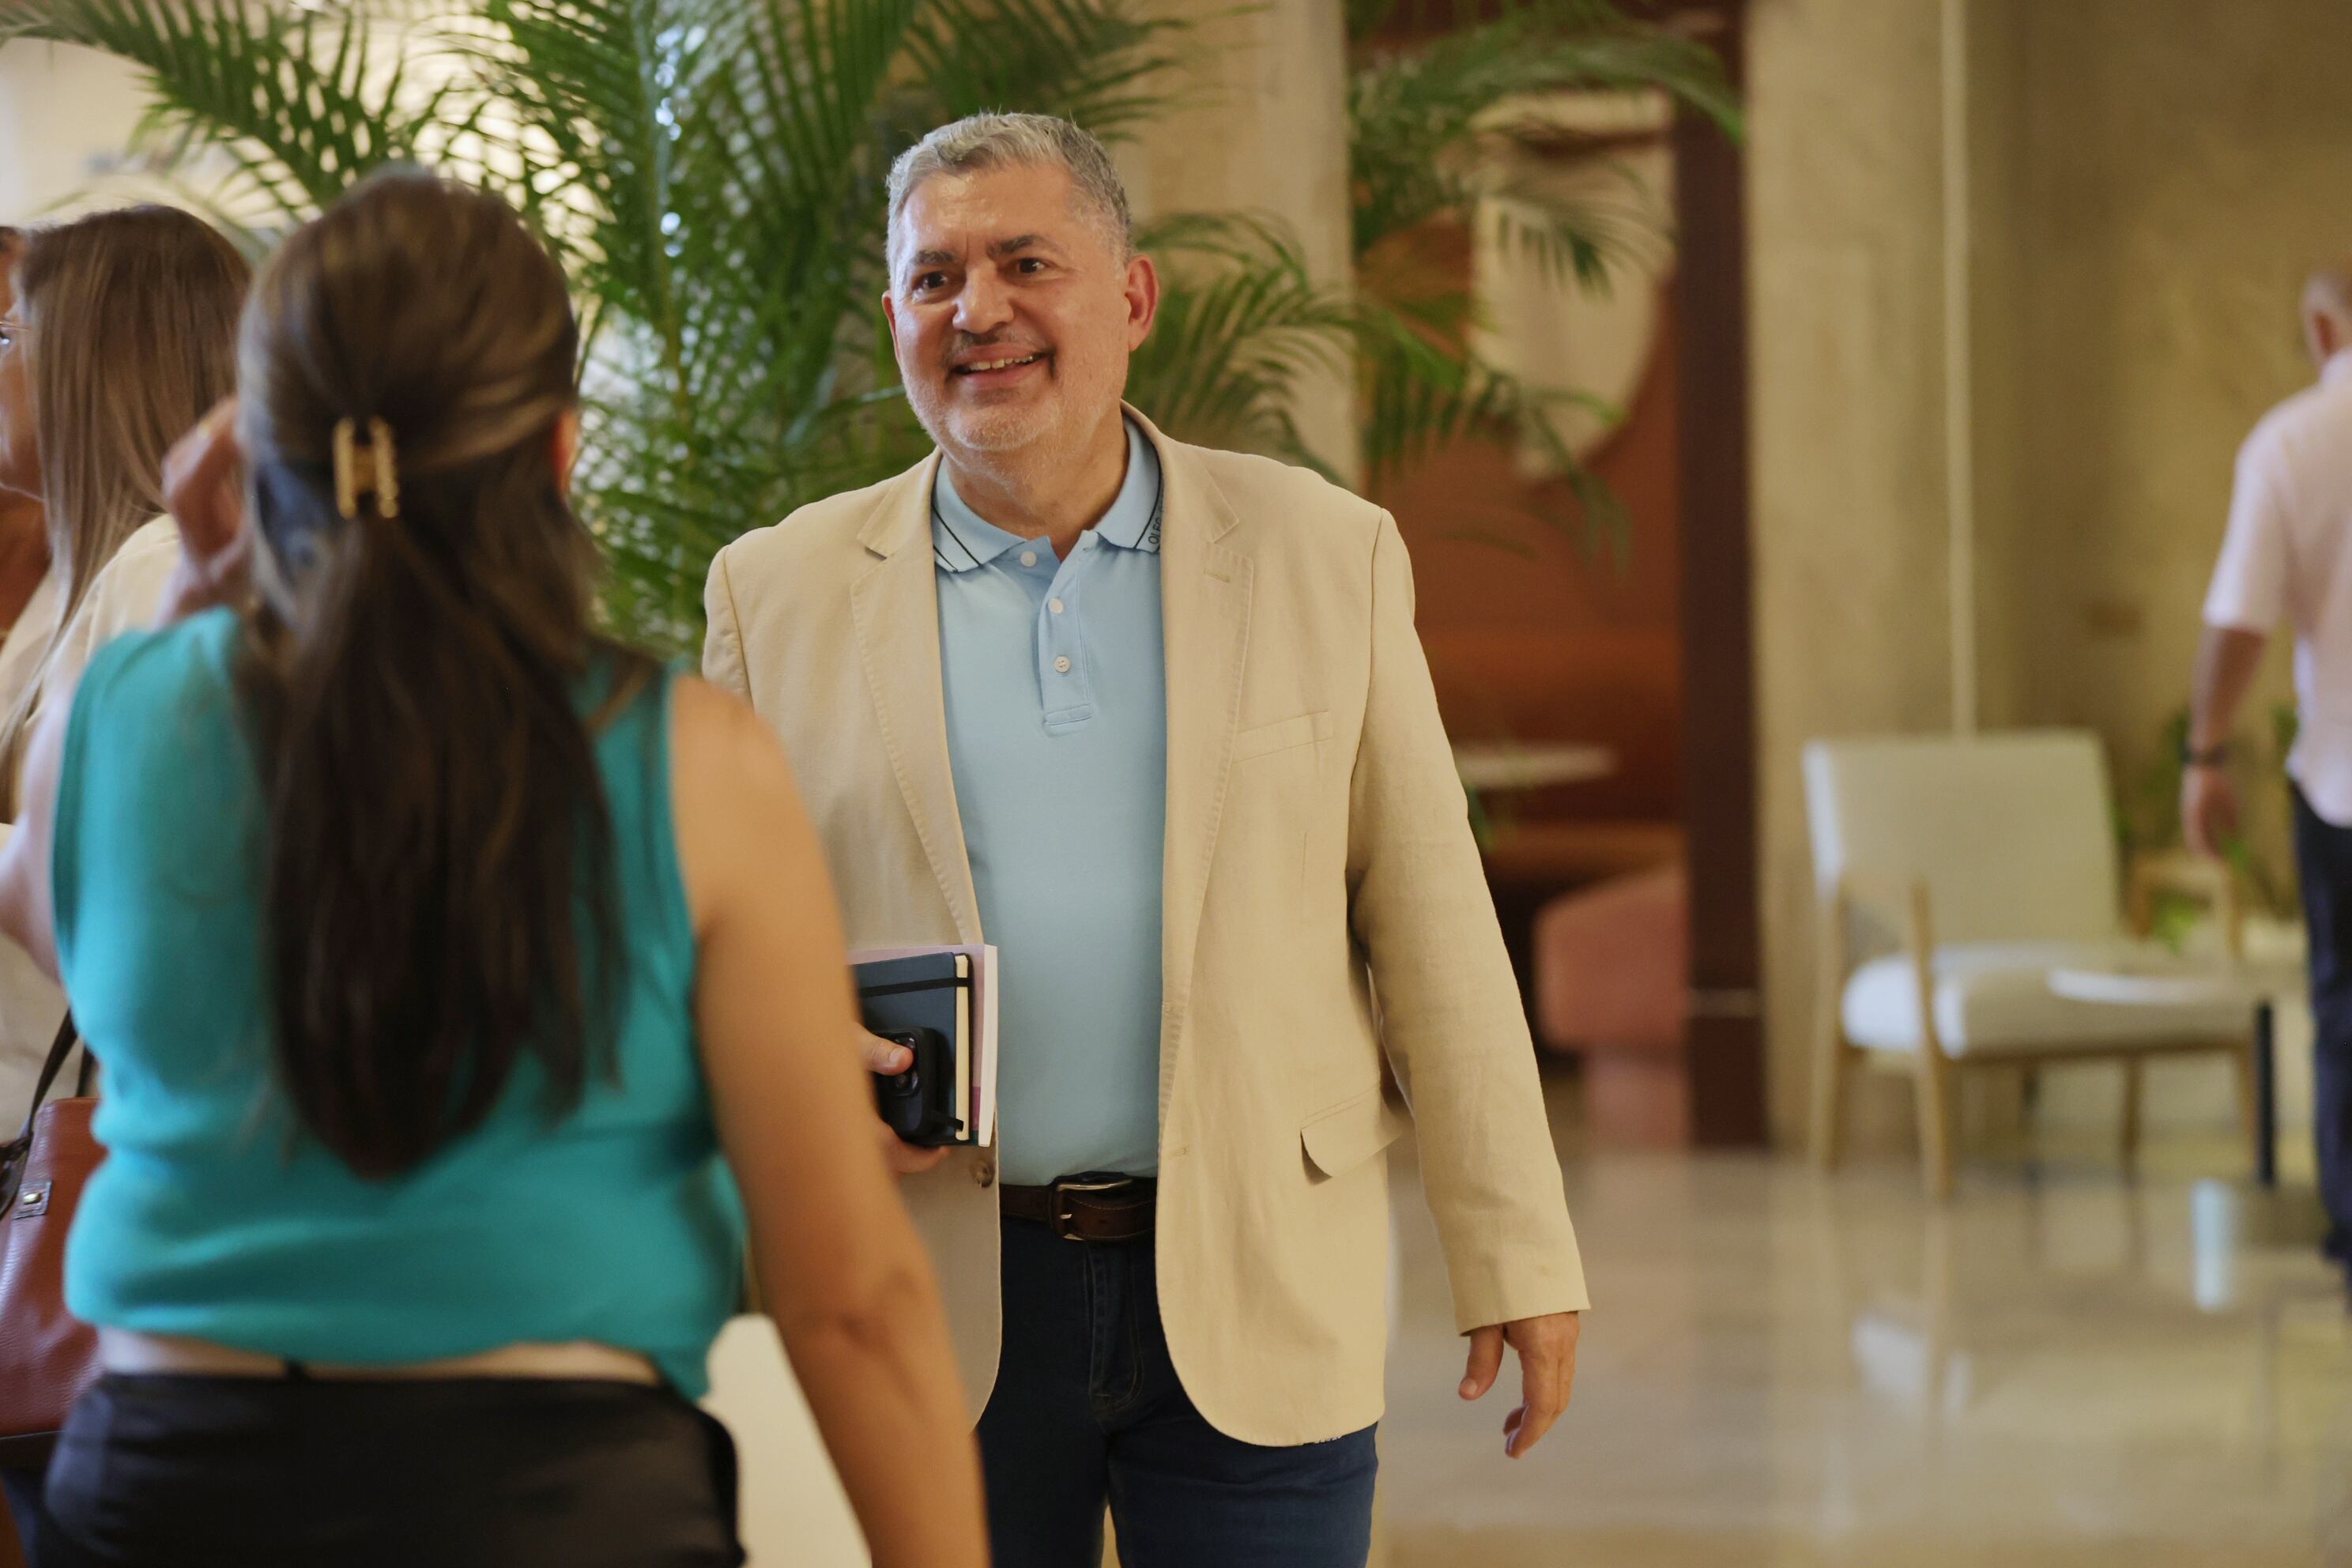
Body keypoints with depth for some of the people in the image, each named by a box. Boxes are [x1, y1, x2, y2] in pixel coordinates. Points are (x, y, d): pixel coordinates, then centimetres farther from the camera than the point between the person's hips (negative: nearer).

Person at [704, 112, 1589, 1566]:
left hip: (1254, 1293, 0)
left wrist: (1518, 1263, 3)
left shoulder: (1327, 553, 5)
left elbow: (1433, 930, 5)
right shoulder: (779, 590, 5)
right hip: (936, 1312, 1)